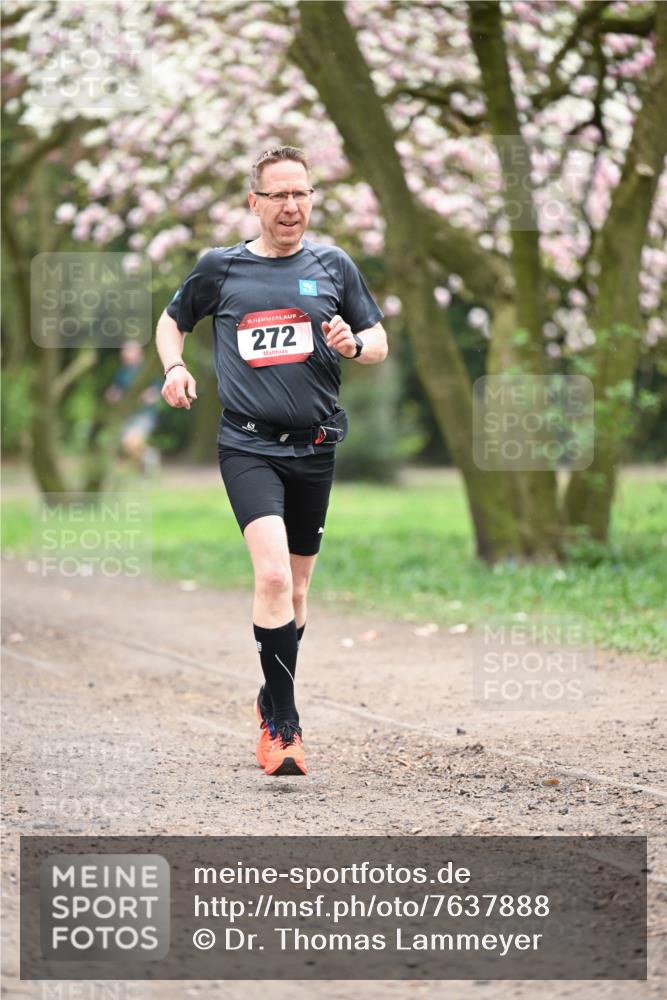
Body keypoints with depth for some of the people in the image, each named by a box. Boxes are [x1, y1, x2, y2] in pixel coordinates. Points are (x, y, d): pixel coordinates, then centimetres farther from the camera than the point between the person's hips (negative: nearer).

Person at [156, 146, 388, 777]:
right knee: (272, 576, -20)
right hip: (248, 445, -3)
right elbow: (172, 320, 19)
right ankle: (284, 725, -14)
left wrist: (355, 345, -10)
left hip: (315, 446, 3)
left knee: (295, 588, 13)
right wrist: (174, 367, 0)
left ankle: (272, 703, 33)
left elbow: (380, 344, 12)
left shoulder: (333, 265, 6)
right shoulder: (220, 268, 3)